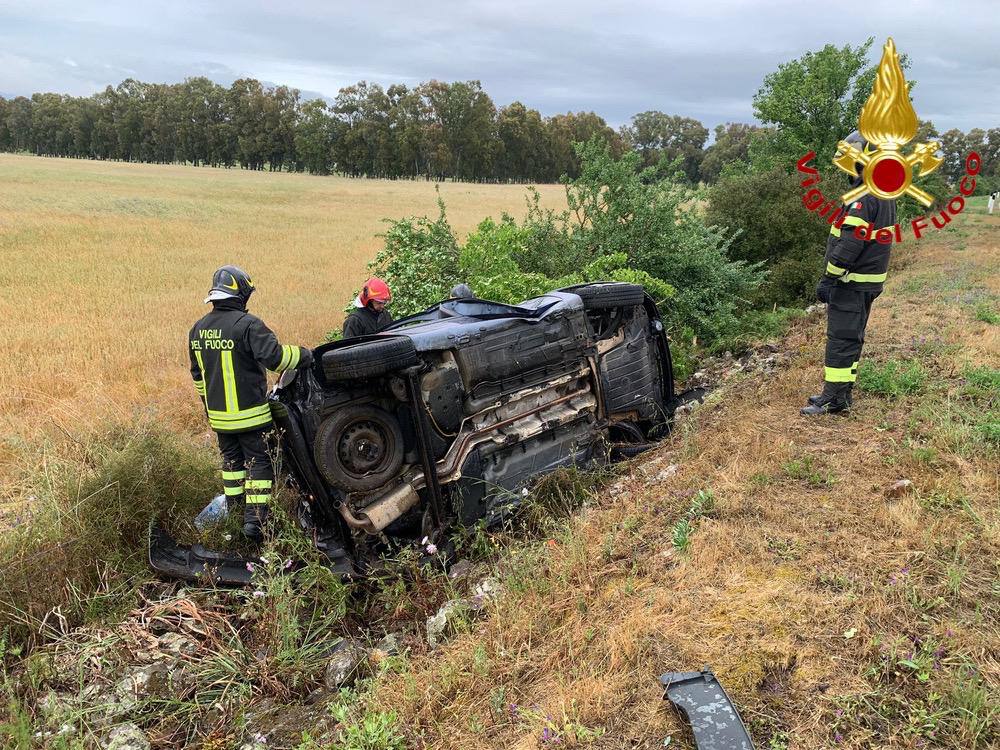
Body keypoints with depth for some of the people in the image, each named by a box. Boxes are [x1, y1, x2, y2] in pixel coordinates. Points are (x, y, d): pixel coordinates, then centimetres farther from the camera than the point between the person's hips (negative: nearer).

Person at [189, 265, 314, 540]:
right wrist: (303, 355, -9)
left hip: (218, 414, 7)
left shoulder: (198, 329, 8)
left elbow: (198, 374, 18)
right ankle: (254, 518, -2)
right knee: (258, 463, 3)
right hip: (249, 413, -7)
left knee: (231, 460, 21)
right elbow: (274, 357, -25)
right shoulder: (247, 325, -17)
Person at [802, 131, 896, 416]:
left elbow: (850, 242, -24)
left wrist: (828, 278, -21)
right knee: (853, 337, 15)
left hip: (851, 281, -10)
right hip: (871, 280, 10)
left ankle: (835, 396, 0)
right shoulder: (886, 194, 15)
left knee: (841, 337, -5)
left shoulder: (864, 196, -19)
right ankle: (841, 391, 24)